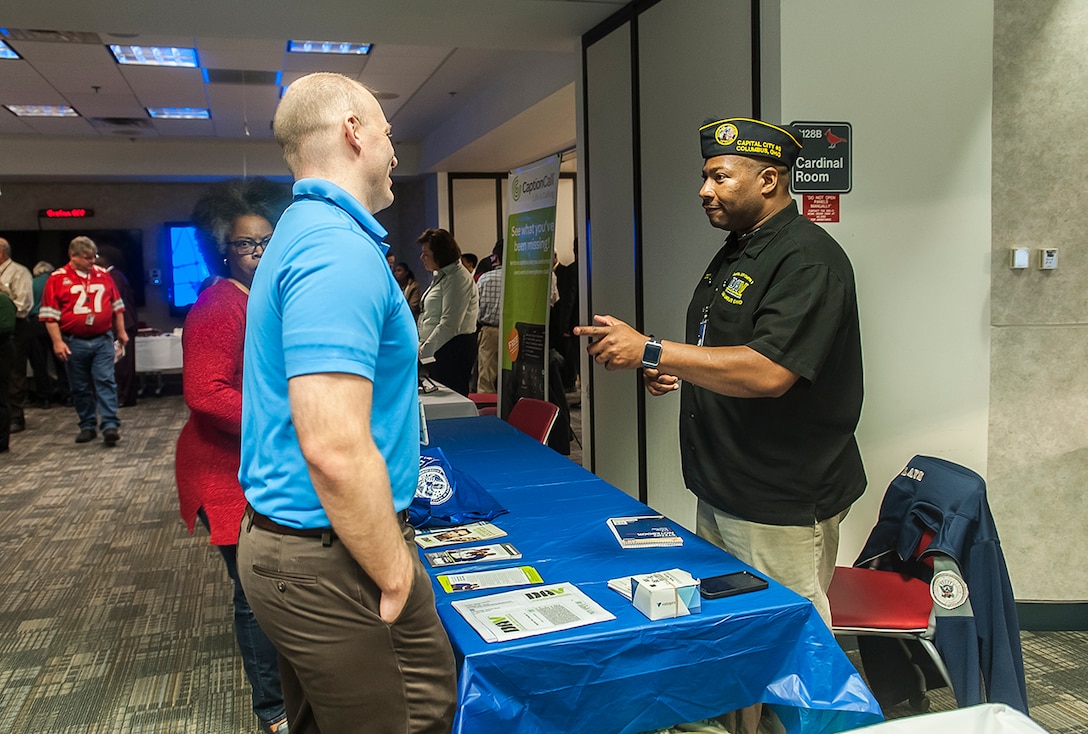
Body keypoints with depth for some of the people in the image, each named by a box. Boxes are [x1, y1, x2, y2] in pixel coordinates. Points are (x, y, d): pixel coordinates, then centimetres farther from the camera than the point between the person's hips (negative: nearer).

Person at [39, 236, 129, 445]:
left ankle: (111, 425, -7)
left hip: (103, 340, 1)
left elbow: (116, 305, 15)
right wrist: (57, 341, -9)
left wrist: (121, 331, 15)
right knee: (80, 388, 8)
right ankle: (87, 427, 18)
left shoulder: (103, 275, 7)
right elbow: (50, 314, -3)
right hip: (74, 343, -1)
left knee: (105, 382, -6)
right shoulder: (58, 279, -2)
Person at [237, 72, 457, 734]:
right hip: (332, 559, -10)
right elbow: (335, 449, -30)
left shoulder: (301, 233, 13)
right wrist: (394, 574, -16)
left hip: (283, 538, 10)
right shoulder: (340, 249, -21)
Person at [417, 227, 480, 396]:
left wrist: (423, 351, -21)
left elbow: (449, 324, -21)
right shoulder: (441, 276, 18)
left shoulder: (458, 278, -14)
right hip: (439, 348, 10)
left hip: (454, 349, -10)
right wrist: (421, 345, 15)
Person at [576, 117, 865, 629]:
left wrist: (650, 352, -27)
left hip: (781, 507, -9)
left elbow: (767, 373, -30)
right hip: (719, 491, 9)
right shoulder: (733, 252, 13)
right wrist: (670, 372, 5)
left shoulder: (807, 259, -18)